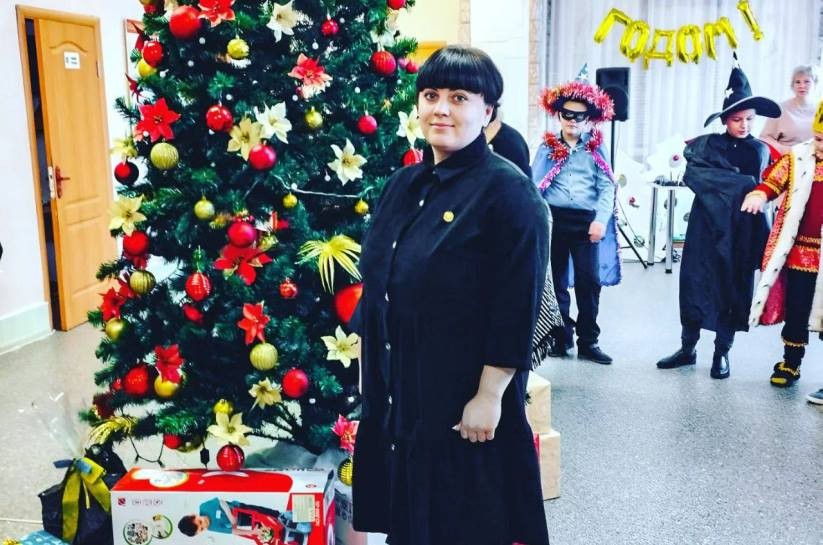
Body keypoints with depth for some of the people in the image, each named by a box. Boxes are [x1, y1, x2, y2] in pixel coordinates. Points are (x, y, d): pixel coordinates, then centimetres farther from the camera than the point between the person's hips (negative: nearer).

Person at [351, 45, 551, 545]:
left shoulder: (508, 191, -14)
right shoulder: (405, 184, 8)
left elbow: (517, 309, -17)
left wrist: (490, 395, -18)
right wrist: (373, 371, 14)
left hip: (464, 395, -7)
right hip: (395, 390, 7)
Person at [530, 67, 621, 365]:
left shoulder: (595, 148, 7)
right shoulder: (547, 147, 6)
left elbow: (607, 186, 0)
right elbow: (535, 186, 1)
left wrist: (600, 220, -13)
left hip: (586, 221, 0)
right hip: (554, 219, 1)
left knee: (589, 282, -1)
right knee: (556, 282, 8)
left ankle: (588, 341, 10)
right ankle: (562, 338, 20)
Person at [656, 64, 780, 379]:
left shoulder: (760, 151, 7)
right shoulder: (706, 144, 1)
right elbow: (691, 175, -15)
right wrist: (741, 182, -18)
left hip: (741, 232, 1)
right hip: (706, 227, -1)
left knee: (733, 289, 5)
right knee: (694, 284, 2)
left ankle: (722, 353, 17)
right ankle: (687, 348, 15)